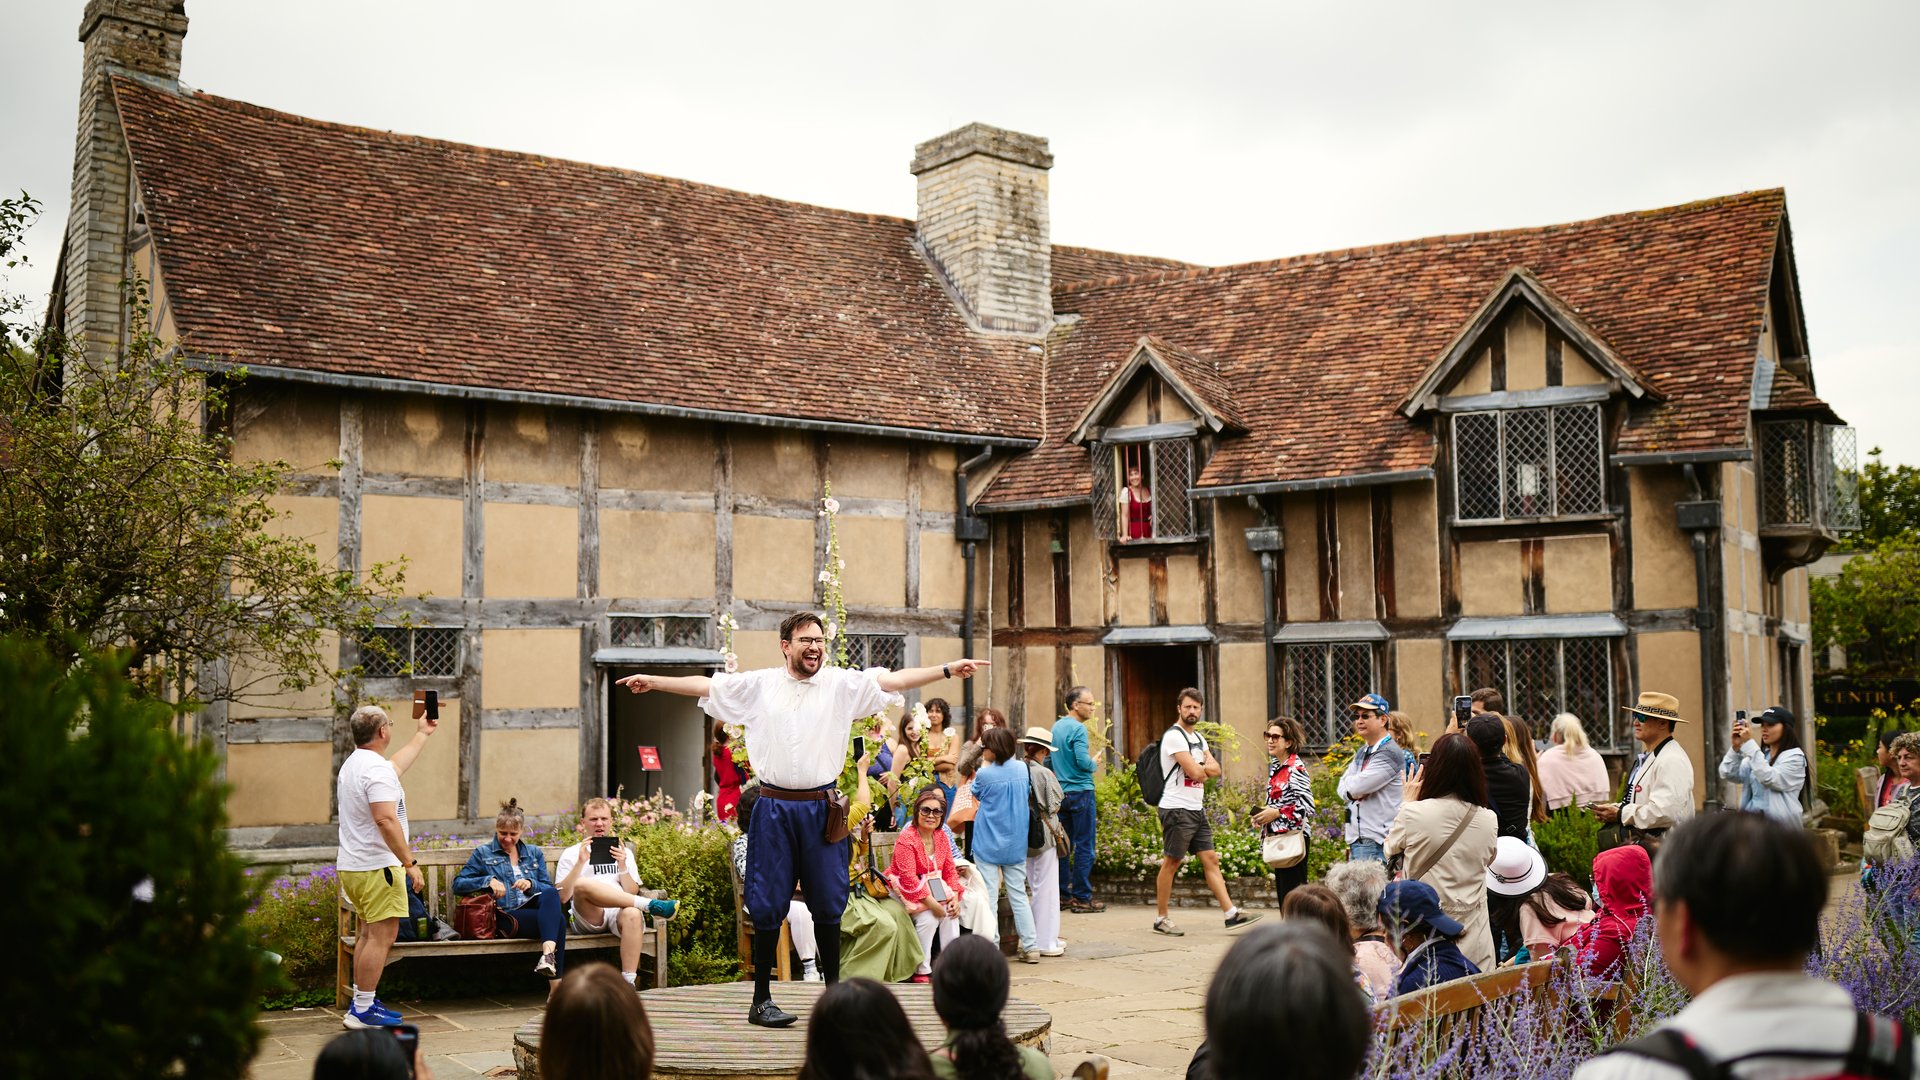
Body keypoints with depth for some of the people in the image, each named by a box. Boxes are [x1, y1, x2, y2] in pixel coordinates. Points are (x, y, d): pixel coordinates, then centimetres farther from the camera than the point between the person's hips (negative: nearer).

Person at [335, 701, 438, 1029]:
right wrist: (410, 863, -23)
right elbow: (386, 820, -26)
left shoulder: (353, 764, 15)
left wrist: (423, 734, 45)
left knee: (369, 935, 18)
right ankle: (363, 1010, -7)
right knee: (382, 937, -8)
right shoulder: (376, 769, -18)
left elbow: (397, 766, 34)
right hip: (377, 867, -11)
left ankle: (361, 1003, 22)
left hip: (353, 867, 11)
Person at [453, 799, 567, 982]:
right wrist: (489, 880, -12)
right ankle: (556, 985, -43)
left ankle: (548, 953, -55)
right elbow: (458, 885, 4)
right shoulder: (483, 853, 15)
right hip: (505, 917, -4)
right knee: (558, 919, -34)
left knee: (551, 894, -36)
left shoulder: (534, 853, 24)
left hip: (535, 909, 4)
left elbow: (550, 890, 15)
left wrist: (530, 884, -7)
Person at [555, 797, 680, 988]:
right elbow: (562, 896, 2)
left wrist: (622, 866, -1)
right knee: (582, 885, -35)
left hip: (619, 913, 2)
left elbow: (632, 893, 13)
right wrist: (581, 862, -6)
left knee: (633, 914, -37)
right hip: (587, 918, -2)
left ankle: (628, 981, -37)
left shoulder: (624, 853, 25)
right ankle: (650, 905, -32)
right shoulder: (571, 854, 17)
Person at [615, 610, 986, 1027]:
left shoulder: (842, 684, 3)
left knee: (828, 906, 7)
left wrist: (948, 669, -10)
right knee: (768, 906, 3)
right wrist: (654, 681, 8)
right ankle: (761, 998, 12)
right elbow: (705, 685, 9)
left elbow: (894, 679, -2)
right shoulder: (758, 685, 4)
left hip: (821, 809, 1)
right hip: (774, 809, 0)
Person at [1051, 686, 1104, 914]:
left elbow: (1048, 760, 17)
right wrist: (1094, 763, -3)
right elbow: (1084, 762, -22)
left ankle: (1062, 893, 16)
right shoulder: (1078, 728, -14)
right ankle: (1081, 897, -1)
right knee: (1084, 847, -3)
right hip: (1080, 792, -8)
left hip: (1061, 793, 8)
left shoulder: (1056, 726, 12)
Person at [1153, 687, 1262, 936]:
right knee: (1170, 863, -2)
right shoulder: (1174, 736, -13)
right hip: (1177, 809, -9)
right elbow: (1195, 773, -19)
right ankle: (1160, 919, 6)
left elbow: (1215, 769, 9)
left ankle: (1231, 914, 5)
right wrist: (1205, 768, 2)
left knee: (1211, 860, 5)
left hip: (1197, 810, 9)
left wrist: (1199, 767, -10)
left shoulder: (1198, 738, 17)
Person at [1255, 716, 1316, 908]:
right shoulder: (1274, 766, 13)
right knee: (1282, 890, 12)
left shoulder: (1296, 768, -13)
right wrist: (1263, 817, 6)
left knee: (1293, 890, -7)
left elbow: (1307, 807, -20)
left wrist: (1277, 813, -20)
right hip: (1278, 836, 9)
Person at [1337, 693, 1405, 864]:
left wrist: (1351, 786, 3)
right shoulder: (1362, 753, 19)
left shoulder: (1390, 753, -10)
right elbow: (1343, 790, 11)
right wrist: (1353, 791, -8)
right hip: (1355, 840, 8)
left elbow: (1356, 787, -17)